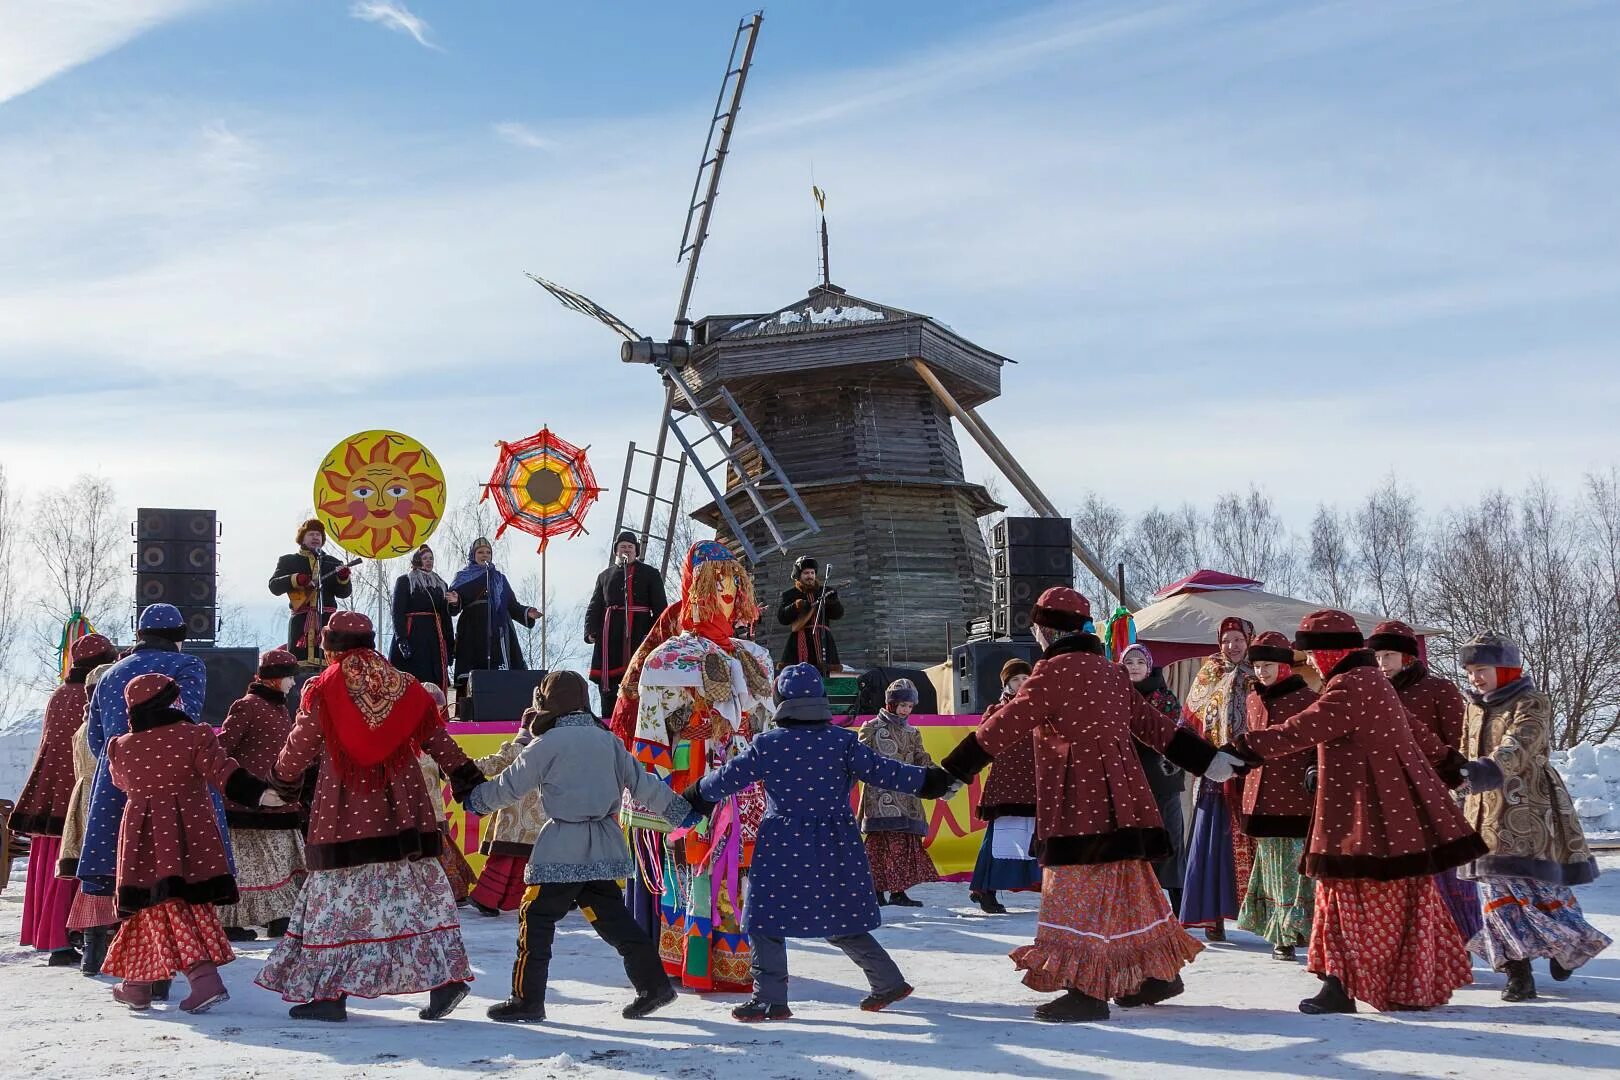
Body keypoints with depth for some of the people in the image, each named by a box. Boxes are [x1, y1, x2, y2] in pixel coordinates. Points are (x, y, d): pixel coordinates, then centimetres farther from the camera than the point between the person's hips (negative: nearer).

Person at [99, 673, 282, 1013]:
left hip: (144, 837, 0)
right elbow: (224, 771, -17)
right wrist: (261, 793, -21)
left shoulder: (121, 748, 2)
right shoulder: (195, 736, -6)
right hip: (191, 836, 0)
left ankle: (205, 980, -7)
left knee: (156, 905, 2)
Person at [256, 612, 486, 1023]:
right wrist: (466, 775, 20)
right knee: (417, 893, 7)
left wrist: (285, 779, 21)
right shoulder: (404, 686, 7)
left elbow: (301, 747, 2)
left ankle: (327, 992, 5)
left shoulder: (322, 689, -3)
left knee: (337, 899, 3)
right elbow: (437, 739, 10)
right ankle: (445, 976, 2)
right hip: (402, 814, 3)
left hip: (344, 816, -3)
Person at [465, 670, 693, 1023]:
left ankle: (527, 999, 3)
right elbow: (644, 784, 11)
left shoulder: (547, 744, -6)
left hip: (562, 851, -6)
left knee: (537, 919, 2)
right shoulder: (608, 740, 10)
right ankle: (654, 983, 10)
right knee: (611, 916, 14)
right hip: (604, 848, 6)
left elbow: (510, 787, 2)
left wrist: (475, 798, 20)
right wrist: (682, 812, 18)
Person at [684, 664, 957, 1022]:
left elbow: (730, 777, 3)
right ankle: (888, 981, 19)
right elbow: (881, 771, -3)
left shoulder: (767, 745, -4)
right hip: (834, 849, 4)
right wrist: (928, 780, 7)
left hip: (782, 848, -3)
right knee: (841, 922, 17)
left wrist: (698, 794, 21)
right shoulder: (843, 741, -2)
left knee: (766, 920, 5)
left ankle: (769, 999, 0)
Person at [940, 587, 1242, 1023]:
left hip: (1077, 805, -8)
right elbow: (1153, 723, 16)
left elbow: (1005, 726, -10)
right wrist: (1207, 759, 22)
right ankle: (1159, 973, 27)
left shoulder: (1053, 672, -9)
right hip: (1122, 799, 8)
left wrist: (954, 771, -6)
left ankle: (1087, 992, -9)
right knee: (1127, 887, 18)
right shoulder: (1112, 673, 15)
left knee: (1078, 892, -6)